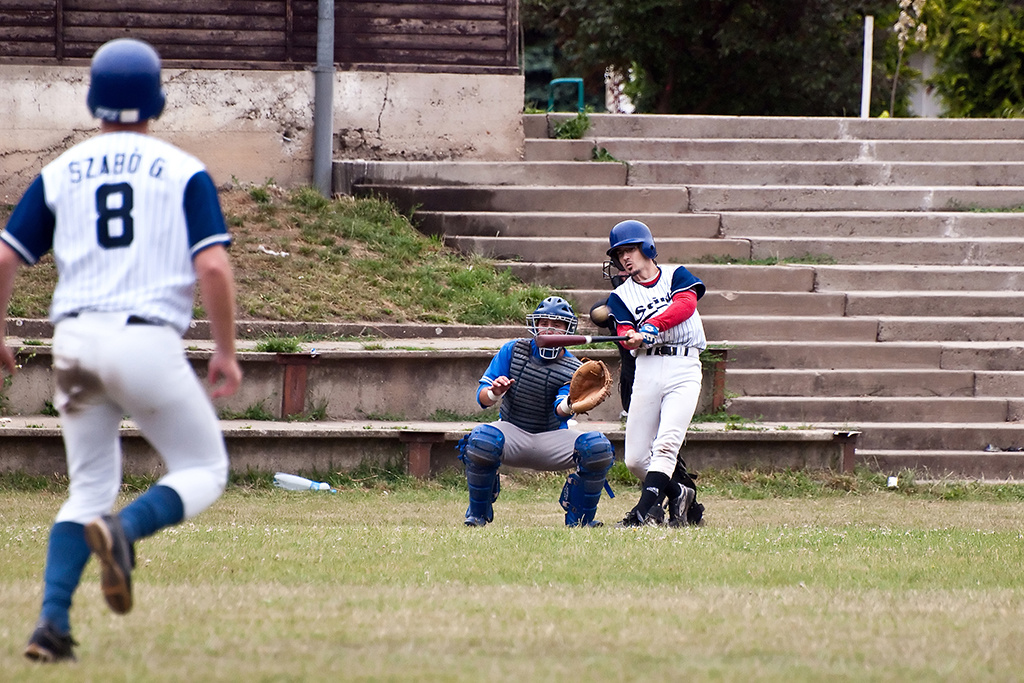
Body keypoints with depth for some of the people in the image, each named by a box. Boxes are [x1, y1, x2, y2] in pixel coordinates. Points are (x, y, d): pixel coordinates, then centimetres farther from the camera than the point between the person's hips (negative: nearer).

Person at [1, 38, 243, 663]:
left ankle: (53, 623, -2)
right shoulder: (184, 172, 2)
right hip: (149, 343, -3)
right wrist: (226, 352, 0)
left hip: (75, 342, 4)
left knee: (90, 488, 15)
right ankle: (124, 530, -19)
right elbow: (213, 266, -8)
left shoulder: (60, 173, 10)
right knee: (204, 472, 11)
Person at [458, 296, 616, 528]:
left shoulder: (573, 369, -6)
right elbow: (482, 397, -4)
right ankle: (478, 513, -9)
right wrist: (494, 393, -29)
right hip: (512, 433, 0)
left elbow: (561, 412, -24)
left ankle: (579, 517, -2)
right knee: (482, 439, -36)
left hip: (551, 440, 0)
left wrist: (569, 405, -49)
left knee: (598, 447, -27)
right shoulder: (512, 351, -2)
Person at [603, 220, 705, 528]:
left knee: (666, 444, -21)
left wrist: (653, 326, -23)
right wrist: (632, 338, -24)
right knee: (635, 459, 0)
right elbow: (625, 334, 0)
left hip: (684, 367, -4)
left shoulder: (676, 276, 10)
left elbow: (686, 304, -10)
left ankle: (644, 512, -27)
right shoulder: (621, 295, 15)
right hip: (647, 370, 4)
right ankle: (679, 493, 23)